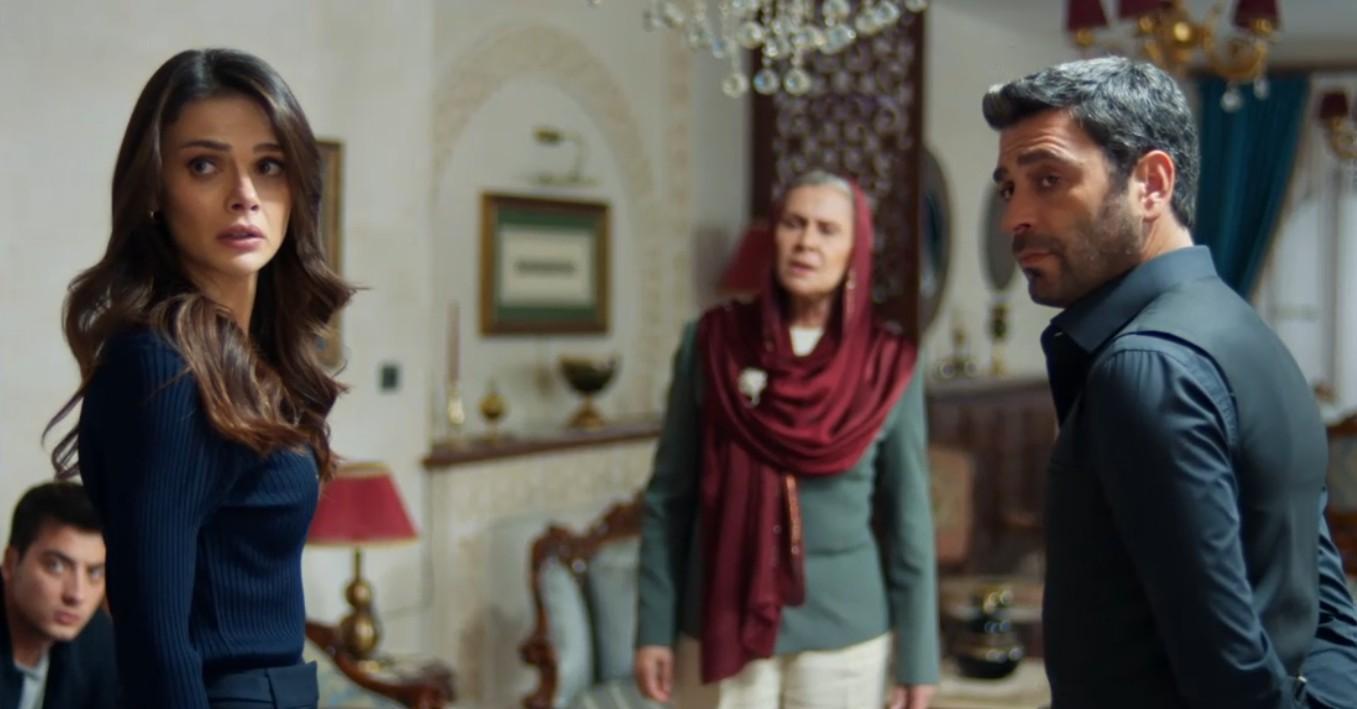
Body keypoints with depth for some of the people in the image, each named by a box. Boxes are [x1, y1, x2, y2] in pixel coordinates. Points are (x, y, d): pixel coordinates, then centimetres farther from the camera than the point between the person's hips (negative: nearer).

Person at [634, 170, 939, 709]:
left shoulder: (888, 365, -3)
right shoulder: (712, 342, -3)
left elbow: (908, 519, 1)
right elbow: (669, 496, 1)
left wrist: (917, 657, 0)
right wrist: (655, 627, -3)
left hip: (842, 633, 0)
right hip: (720, 626, 0)